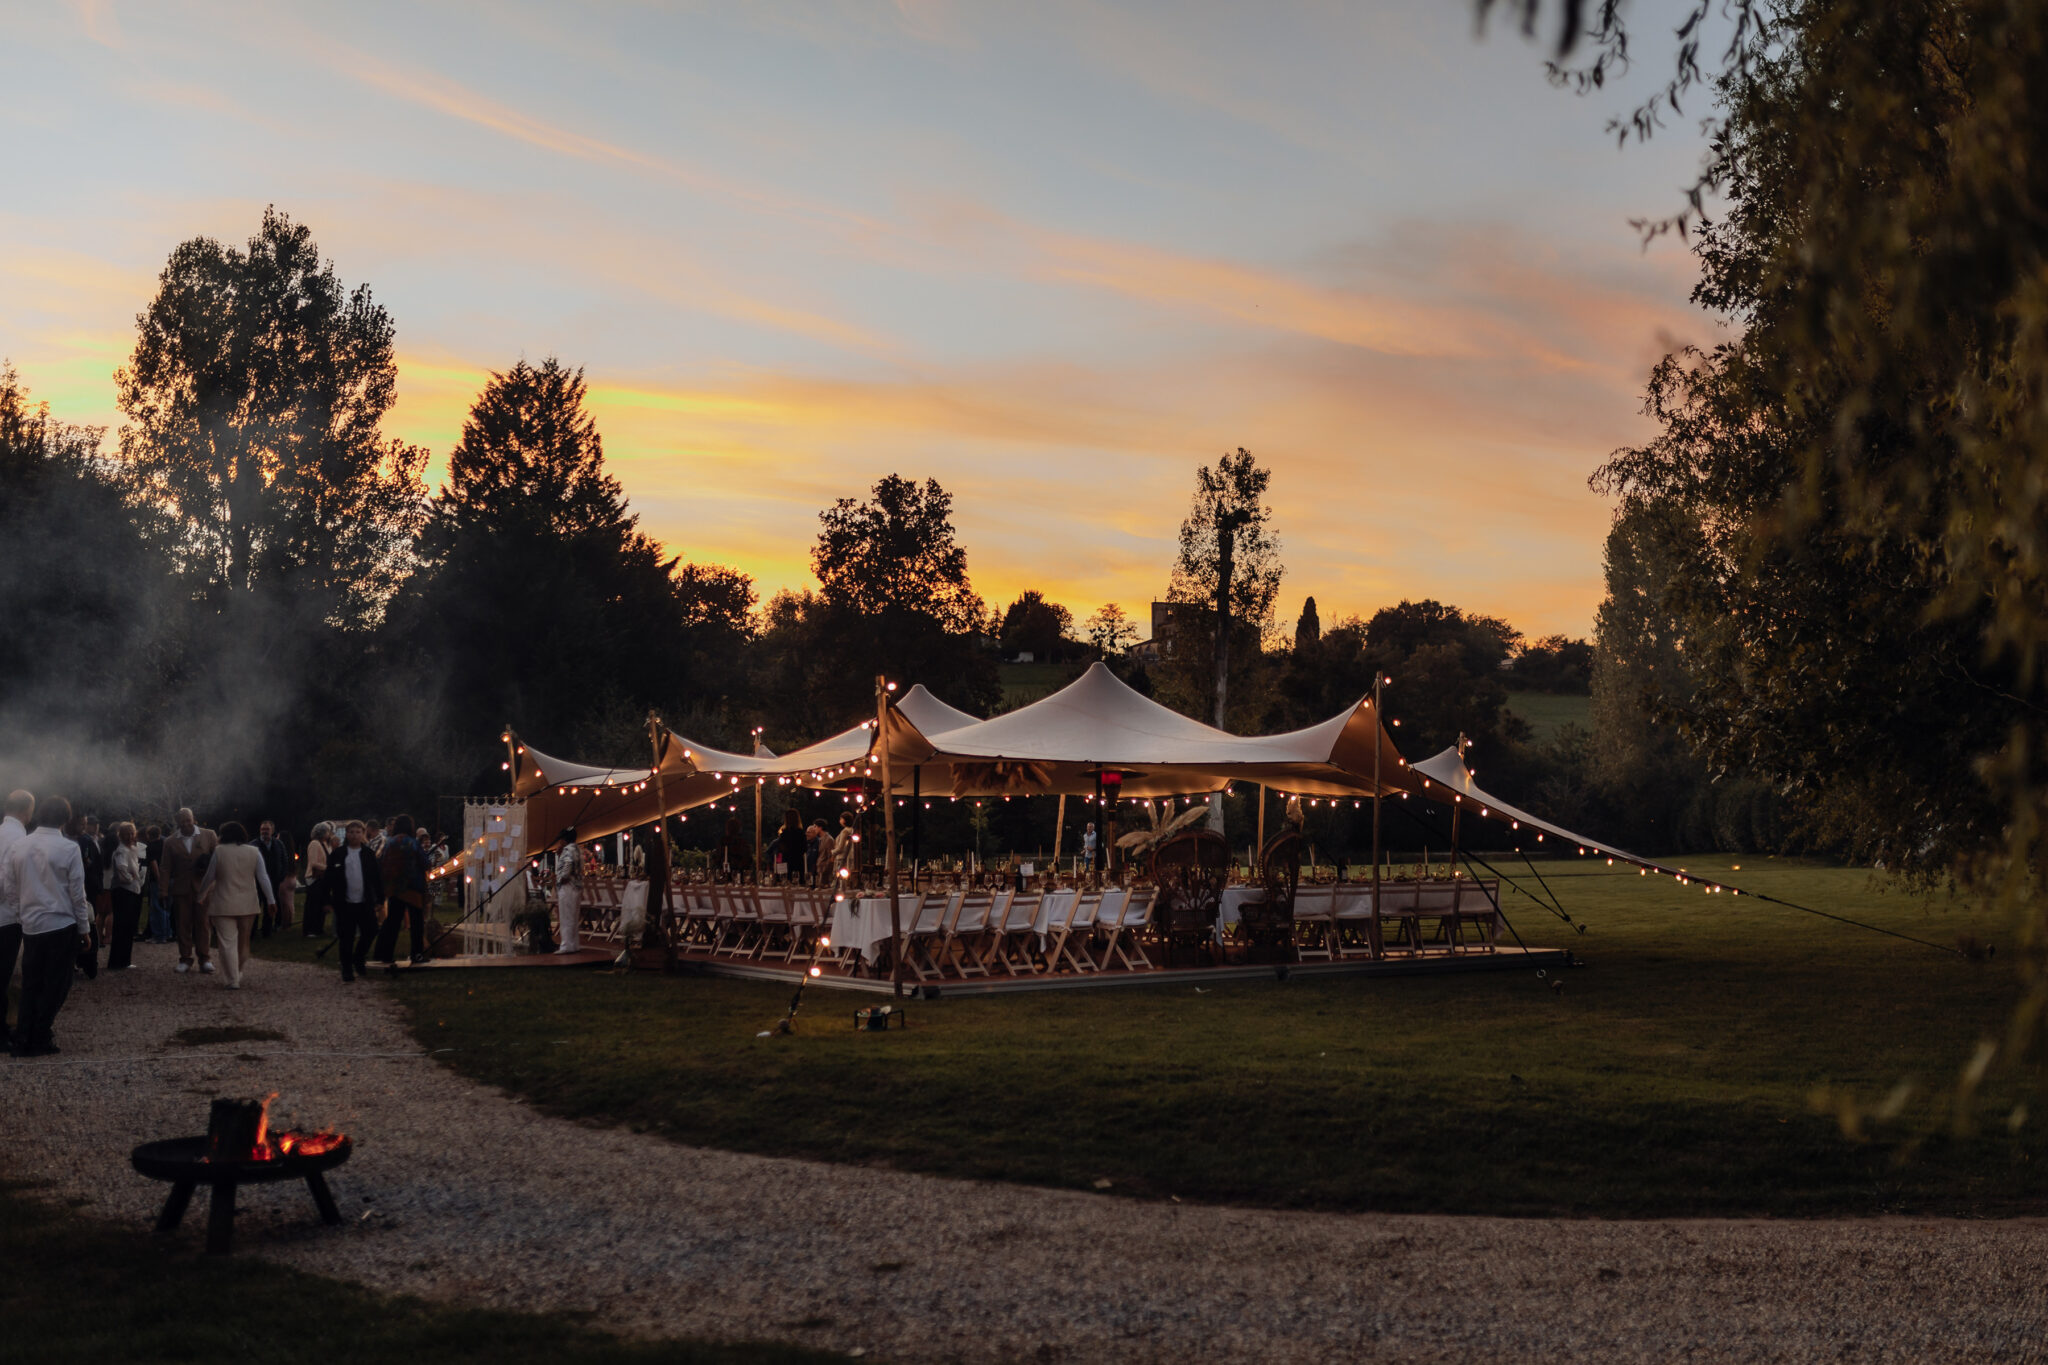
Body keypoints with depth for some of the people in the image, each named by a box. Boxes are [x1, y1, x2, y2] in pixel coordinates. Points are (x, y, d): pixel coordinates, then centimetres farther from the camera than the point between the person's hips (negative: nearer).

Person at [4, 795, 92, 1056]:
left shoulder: (17, 846, 2)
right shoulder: (69, 848, -11)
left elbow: (10, 889, 5)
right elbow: (77, 893, -8)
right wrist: (84, 926, 2)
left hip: (31, 925, 4)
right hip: (62, 925, -4)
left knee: (30, 985, 13)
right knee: (54, 986, 6)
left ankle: (23, 1042, 12)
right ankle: (39, 1042, 8)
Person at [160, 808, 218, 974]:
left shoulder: (208, 835, 5)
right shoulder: (170, 841, 7)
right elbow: (167, 868, 9)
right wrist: (164, 891, 3)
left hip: (203, 886, -1)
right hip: (181, 889, 1)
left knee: (202, 922, -2)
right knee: (183, 924, 3)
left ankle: (204, 959, 4)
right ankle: (185, 959, 10)